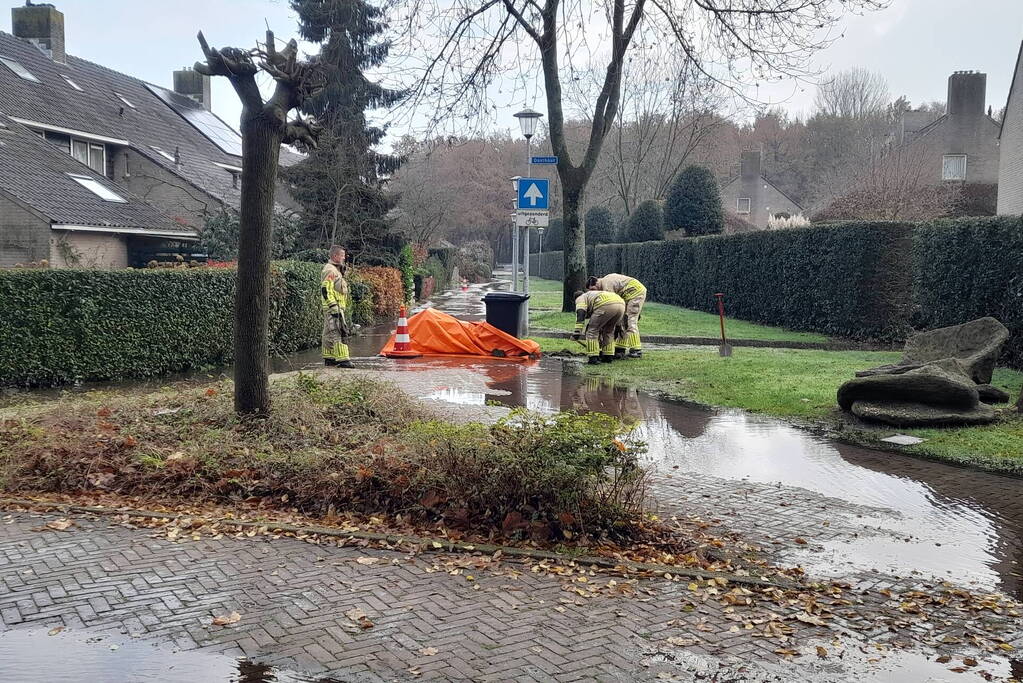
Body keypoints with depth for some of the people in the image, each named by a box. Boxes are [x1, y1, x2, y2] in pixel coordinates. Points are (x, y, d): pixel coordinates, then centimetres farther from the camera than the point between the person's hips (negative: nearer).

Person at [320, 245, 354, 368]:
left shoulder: (335, 270, 19)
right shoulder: (330, 270, -14)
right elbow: (326, 290, -21)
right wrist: (334, 307, -24)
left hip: (338, 307, 11)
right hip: (333, 307, -11)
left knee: (329, 333, 13)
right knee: (338, 333, -13)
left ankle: (329, 358, 18)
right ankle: (342, 359, -16)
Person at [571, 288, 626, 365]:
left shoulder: (581, 298, 26)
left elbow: (580, 313, 3)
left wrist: (577, 332, -3)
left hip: (606, 305, -7)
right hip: (621, 304, 7)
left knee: (592, 330, 9)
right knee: (609, 331, 28)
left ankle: (593, 358, 7)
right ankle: (608, 356, 27)